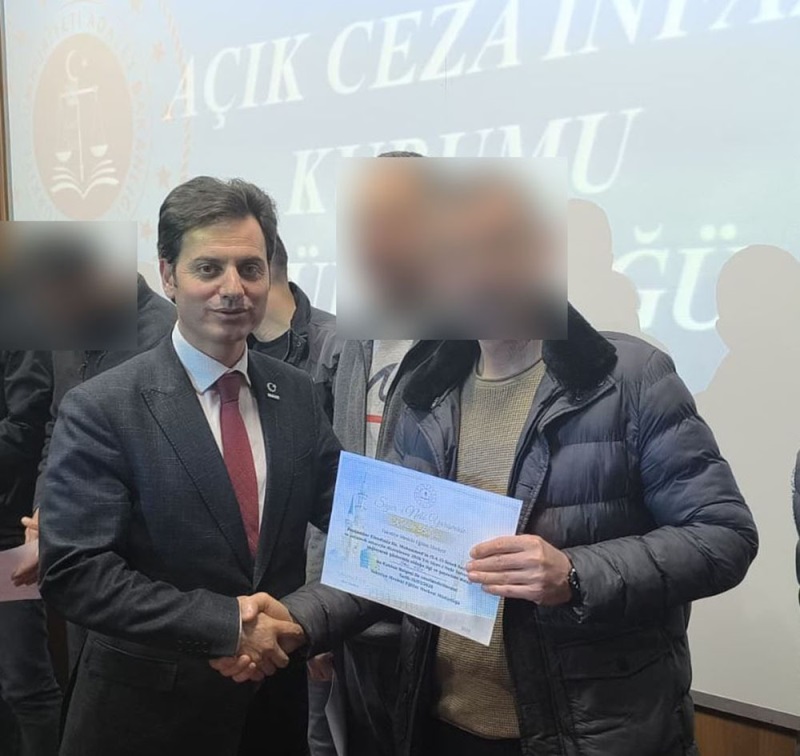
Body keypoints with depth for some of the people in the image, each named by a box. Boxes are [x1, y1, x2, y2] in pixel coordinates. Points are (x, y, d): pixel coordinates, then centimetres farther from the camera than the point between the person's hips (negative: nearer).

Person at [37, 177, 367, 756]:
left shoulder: (298, 395, -1)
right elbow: (73, 572, -18)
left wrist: (301, 615, -15)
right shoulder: (100, 410, -14)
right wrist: (226, 623, -21)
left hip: (278, 695, 4)